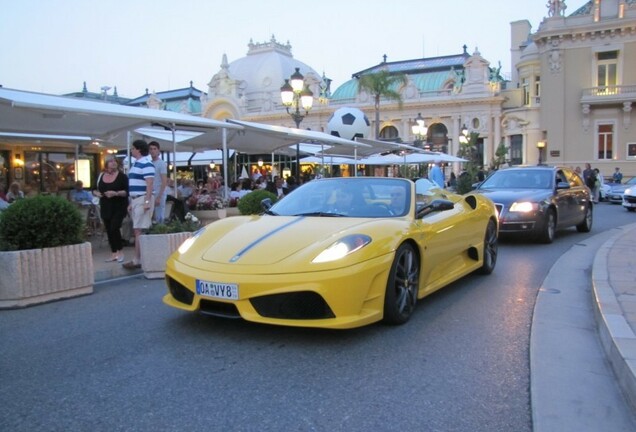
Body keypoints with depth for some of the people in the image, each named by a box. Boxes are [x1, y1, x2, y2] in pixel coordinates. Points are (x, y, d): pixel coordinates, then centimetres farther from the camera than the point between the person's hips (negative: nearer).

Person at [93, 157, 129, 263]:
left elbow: (127, 191, -12)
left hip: (119, 207, -5)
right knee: (109, 230, 7)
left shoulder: (122, 176, -5)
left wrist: (116, 193, -26)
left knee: (114, 228, -14)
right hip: (105, 207, 5)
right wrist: (96, 193, -5)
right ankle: (113, 254, 16)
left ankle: (120, 252, 2)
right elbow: (94, 189, 17)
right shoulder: (101, 176, 9)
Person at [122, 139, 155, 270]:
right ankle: (141, 258, 15)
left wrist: (147, 201, -25)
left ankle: (137, 260, -7)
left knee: (139, 231, -10)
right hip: (135, 199, 10)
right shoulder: (136, 164, 19)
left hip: (143, 199, -10)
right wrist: (131, 203, 22)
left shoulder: (146, 164, -12)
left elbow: (149, 183, -19)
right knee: (137, 231, 10)